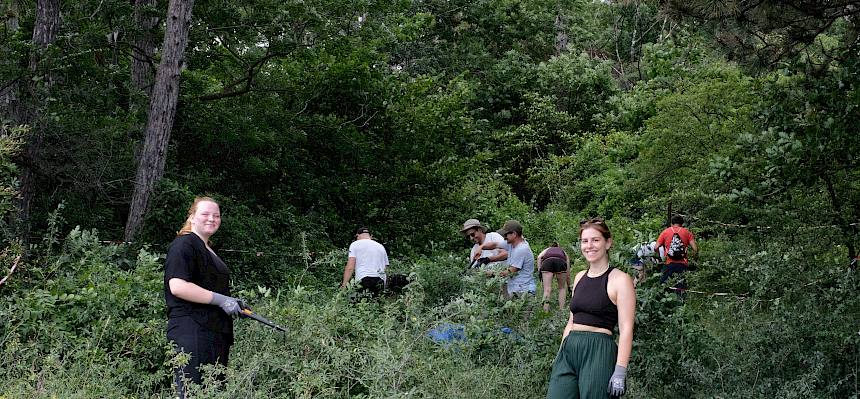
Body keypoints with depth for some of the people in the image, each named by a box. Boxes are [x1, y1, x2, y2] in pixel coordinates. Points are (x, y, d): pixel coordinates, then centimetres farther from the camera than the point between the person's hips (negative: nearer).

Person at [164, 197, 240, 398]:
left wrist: (233, 303, 16)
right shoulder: (184, 245, -8)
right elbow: (177, 286, -21)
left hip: (216, 332, 10)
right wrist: (221, 300, -19)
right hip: (192, 331, -10)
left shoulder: (209, 250, 23)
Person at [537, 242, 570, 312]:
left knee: (547, 289, -3)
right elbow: (568, 274, 40)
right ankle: (561, 309, 10)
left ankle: (546, 311, -20)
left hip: (547, 261, 0)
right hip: (560, 261, 0)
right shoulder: (563, 252, 39)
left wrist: (539, 271, 13)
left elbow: (539, 257, 13)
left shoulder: (547, 249, 39)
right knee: (562, 288, 19)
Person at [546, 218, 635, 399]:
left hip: (599, 352, -6)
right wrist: (559, 356, 17)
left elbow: (626, 329, -10)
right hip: (568, 350, 6)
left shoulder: (620, 280, -5)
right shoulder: (579, 277, 16)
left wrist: (620, 371, -17)